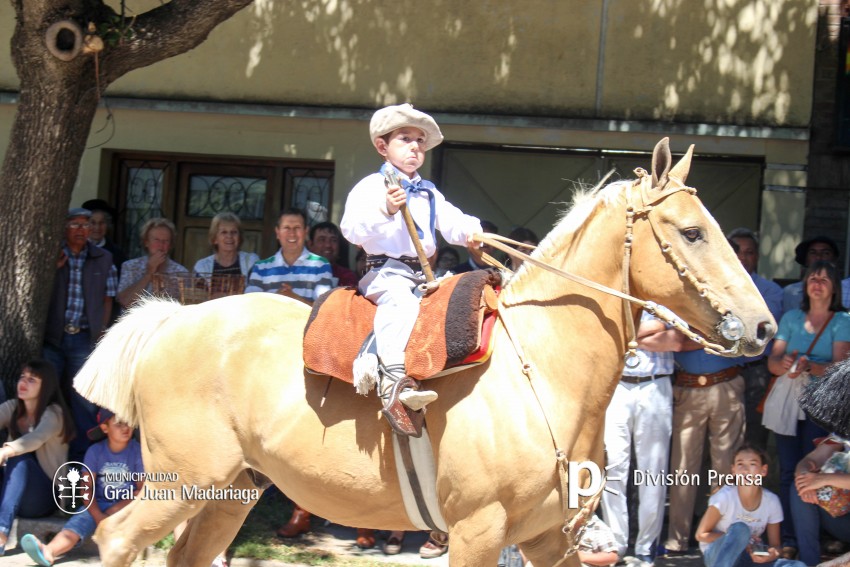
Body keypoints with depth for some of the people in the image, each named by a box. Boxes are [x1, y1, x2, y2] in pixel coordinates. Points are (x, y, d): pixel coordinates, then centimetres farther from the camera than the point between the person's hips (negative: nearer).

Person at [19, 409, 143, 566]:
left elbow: (143, 489, -8)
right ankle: (48, 551, -52)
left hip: (128, 506, -1)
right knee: (79, 521, -29)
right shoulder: (95, 451, 0)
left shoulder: (138, 451, -5)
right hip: (98, 506, 1)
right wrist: (97, 516, -21)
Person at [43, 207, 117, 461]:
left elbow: (107, 300, 9)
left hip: (84, 338, 0)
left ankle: (81, 456, 10)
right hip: (52, 337, 0)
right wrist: (54, 267, -11)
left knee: (83, 401, 3)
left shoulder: (103, 259, 7)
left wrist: (100, 335, 1)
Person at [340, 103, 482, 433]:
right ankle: (393, 378, -51)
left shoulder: (429, 193, 24)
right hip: (386, 272, -8)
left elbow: (451, 221, 14)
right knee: (400, 298, -37)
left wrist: (470, 232, -8)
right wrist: (385, 211, -26)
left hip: (423, 274, 8)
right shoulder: (370, 187, 2)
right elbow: (351, 229, -11)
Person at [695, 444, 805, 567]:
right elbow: (701, 534, -11)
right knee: (740, 529, -36)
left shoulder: (771, 501, -7)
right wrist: (739, 540, -22)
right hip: (718, 555, -4)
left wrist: (772, 554, -24)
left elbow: (775, 544, 2)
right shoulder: (725, 496, -17)